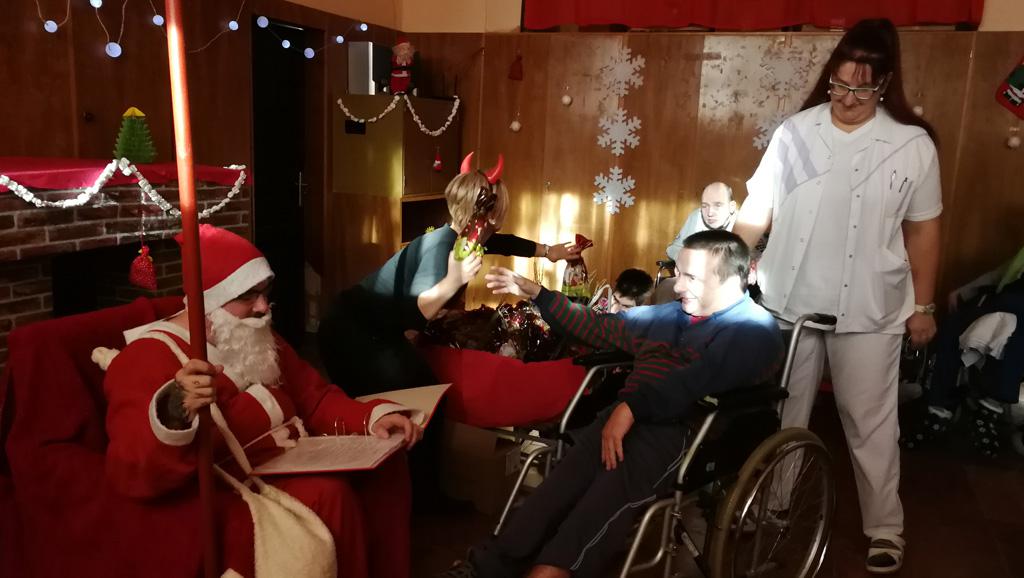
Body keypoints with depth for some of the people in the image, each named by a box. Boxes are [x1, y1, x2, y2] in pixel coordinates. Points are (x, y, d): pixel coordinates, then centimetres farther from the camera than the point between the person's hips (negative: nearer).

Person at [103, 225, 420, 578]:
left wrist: (373, 417, -5)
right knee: (327, 495, -30)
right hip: (228, 491, -8)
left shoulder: (256, 338, 13)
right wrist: (174, 415, -47)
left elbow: (315, 398, 14)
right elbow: (132, 473, -26)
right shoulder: (149, 356, -14)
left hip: (291, 465, 9)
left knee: (383, 460, -5)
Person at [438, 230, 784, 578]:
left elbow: (702, 380, -16)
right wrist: (535, 293, 28)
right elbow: (599, 328, 32)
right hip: (628, 416, 6)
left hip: (688, 433, -6)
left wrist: (633, 405, -23)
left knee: (617, 479, -35)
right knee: (571, 473, -24)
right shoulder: (668, 315, 25)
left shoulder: (756, 330, 2)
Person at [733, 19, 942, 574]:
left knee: (870, 423, 9)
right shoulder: (794, 132, -2)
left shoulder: (912, 145, -4)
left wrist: (923, 305, 5)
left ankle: (885, 529, 28)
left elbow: (922, 230, 3)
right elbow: (756, 209, 1)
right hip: (789, 302, 2)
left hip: (869, 311, -1)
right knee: (783, 417, 14)